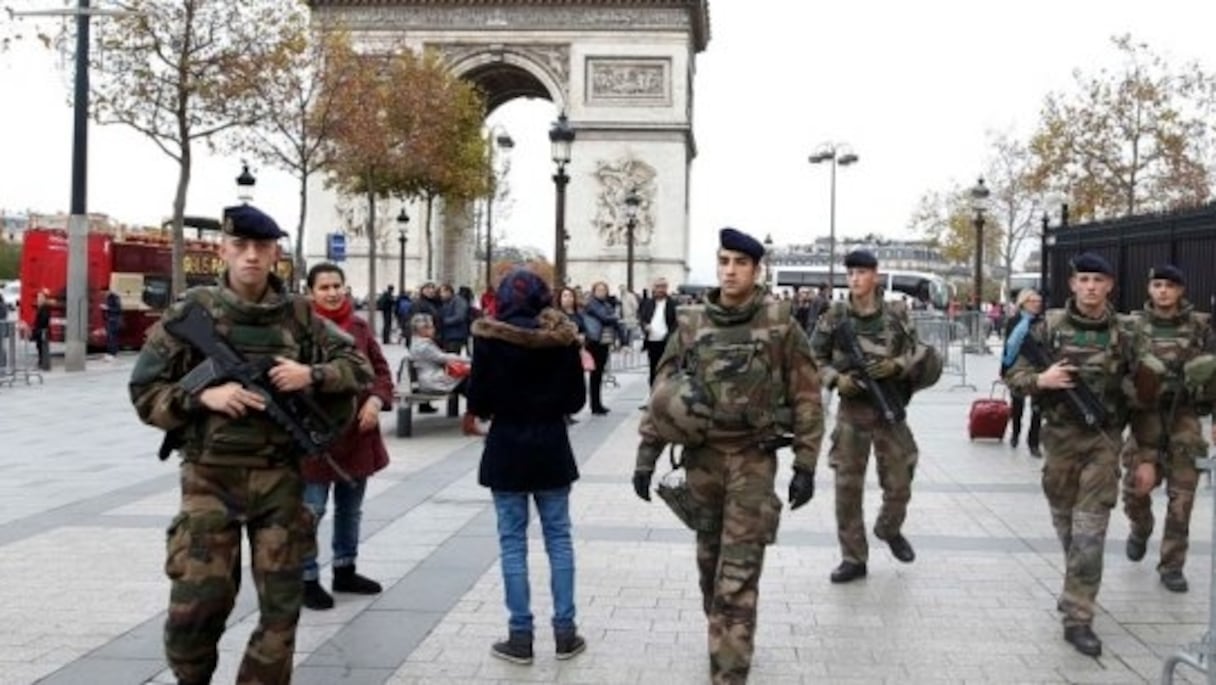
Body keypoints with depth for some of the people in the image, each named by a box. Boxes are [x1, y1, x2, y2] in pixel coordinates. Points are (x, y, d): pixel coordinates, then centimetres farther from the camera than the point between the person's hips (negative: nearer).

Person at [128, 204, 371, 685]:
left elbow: (357, 366, 8)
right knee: (196, 602, -5)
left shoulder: (298, 314, 5)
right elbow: (144, 391, 1)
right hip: (211, 477, -2)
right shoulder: (193, 311, -1)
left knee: (282, 602, 4)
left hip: (280, 477, 2)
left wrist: (311, 375, -11)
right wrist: (203, 396, -16)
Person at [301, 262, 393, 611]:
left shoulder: (360, 327, 8)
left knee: (351, 507, 18)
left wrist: (376, 400, -7)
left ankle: (345, 570, 33)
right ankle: (307, 579, 11)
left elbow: (380, 369, 10)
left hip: (357, 432, 6)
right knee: (311, 510, -3)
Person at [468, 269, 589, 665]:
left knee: (512, 542, 5)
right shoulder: (562, 338, -4)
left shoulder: (489, 338, -10)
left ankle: (520, 637, 8)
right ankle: (564, 632, 13)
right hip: (551, 446, 2)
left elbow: (478, 400, -8)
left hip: (506, 448, -2)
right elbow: (577, 398, 1)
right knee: (558, 538, 10)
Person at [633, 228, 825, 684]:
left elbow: (806, 398, -3)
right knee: (710, 560, 17)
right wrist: (646, 456, 0)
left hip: (753, 460, -3)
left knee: (737, 575, -7)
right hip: (701, 457, 4)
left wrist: (805, 466, -6)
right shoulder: (691, 325, 2)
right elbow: (662, 394, 5)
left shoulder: (780, 325, -5)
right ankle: (725, 641, 38)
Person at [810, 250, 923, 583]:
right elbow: (815, 359, 4)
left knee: (899, 484, 8)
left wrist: (896, 365, -15)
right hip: (851, 410, 0)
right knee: (847, 487, 1)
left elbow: (916, 354, 5)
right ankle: (853, 558, 13)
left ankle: (890, 530, 40)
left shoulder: (896, 315, -1)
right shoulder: (834, 317, -2)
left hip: (890, 409, 0)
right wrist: (836, 379, -14)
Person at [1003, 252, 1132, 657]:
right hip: (1061, 434, 1)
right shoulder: (1050, 326, -2)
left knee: (1091, 527, -7)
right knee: (1064, 518, 15)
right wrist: (1041, 380, -20)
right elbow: (1014, 375, 1)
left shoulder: (1121, 332, 0)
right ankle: (1077, 588, 39)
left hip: (1104, 438, -1)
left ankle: (1077, 618, -5)